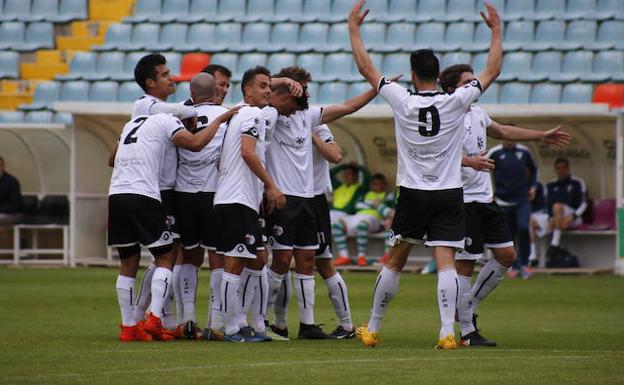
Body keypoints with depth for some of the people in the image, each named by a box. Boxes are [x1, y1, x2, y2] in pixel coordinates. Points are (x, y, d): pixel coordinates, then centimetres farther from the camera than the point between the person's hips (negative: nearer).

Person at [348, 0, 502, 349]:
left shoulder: (402, 101, -5)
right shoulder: (457, 102, -5)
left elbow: (366, 68, 5)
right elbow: (493, 71, 6)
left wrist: (354, 28, 15)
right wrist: (497, 31, 16)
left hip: (413, 194, 1)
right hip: (449, 194, -1)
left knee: (395, 262, 11)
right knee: (446, 262, -7)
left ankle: (372, 329, 20)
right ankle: (448, 331, -19)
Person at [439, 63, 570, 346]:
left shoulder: (476, 113, 12)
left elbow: (502, 131, 30)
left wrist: (542, 137, 36)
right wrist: (469, 161, -42)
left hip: (485, 197, 9)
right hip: (463, 200, -9)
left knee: (507, 255, 10)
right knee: (464, 265, -5)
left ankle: (468, 307, 22)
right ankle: (467, 332, 1)